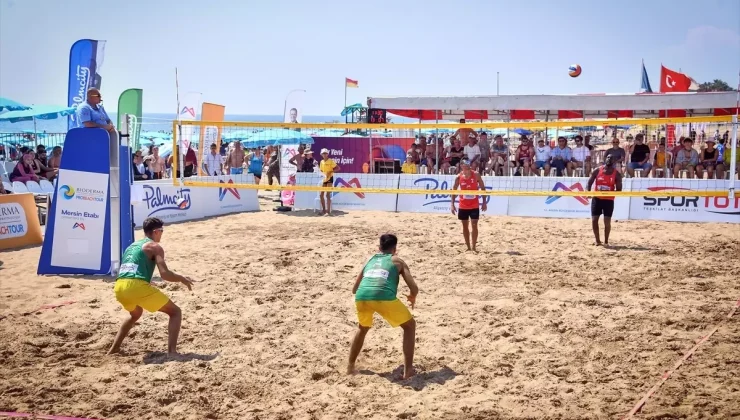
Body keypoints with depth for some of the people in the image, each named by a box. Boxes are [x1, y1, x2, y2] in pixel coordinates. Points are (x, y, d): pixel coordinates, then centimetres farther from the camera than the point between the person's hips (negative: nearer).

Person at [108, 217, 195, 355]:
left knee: (136, 314, 39)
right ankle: (172, 351, -11)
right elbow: (164, 274, -6)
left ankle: (113, 349, 35)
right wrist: (182, 279, 11)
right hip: (136, 286, -7)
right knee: (175, 312, 5)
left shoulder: (132, 246, 29)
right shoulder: (155, 246, 6)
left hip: (119, 287, 8)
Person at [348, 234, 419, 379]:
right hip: (384, 297, -4)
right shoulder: (397, 261, 23)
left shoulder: (370, 260, 33)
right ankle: (408, 370, 13)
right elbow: (414, 288, 14)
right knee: (410, 325, 20)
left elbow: (354, 289, 37)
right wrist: (412, 298, 37)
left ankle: (350, 366, 36)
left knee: (363, 328, 36)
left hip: (361, 297, 4)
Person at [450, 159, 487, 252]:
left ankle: (474, 247, 0)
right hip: (463, 206, 2)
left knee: (474, 225, -5)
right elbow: (454, 190, 4)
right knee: (465, 226, 7)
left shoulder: (476, 175, -6)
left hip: (474, 205, -1)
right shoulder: (458, 177, -4)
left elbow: (483, 188, 1)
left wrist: (484, 202, -2)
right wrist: (452, 204, -4)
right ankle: (468, 247, 18)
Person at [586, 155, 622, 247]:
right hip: (597, 198, 1)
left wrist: (610, 192, -23)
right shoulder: (597, 170, 1)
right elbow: (590, 182, 3)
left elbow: (618, 190, -3)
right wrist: (588, 192, -16)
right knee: (594, 220, 0)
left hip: (609, 200, -1)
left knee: (607, 222, -2)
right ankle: (597, 240, 15)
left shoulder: (617, 174, -2)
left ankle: (606, 241, 13)